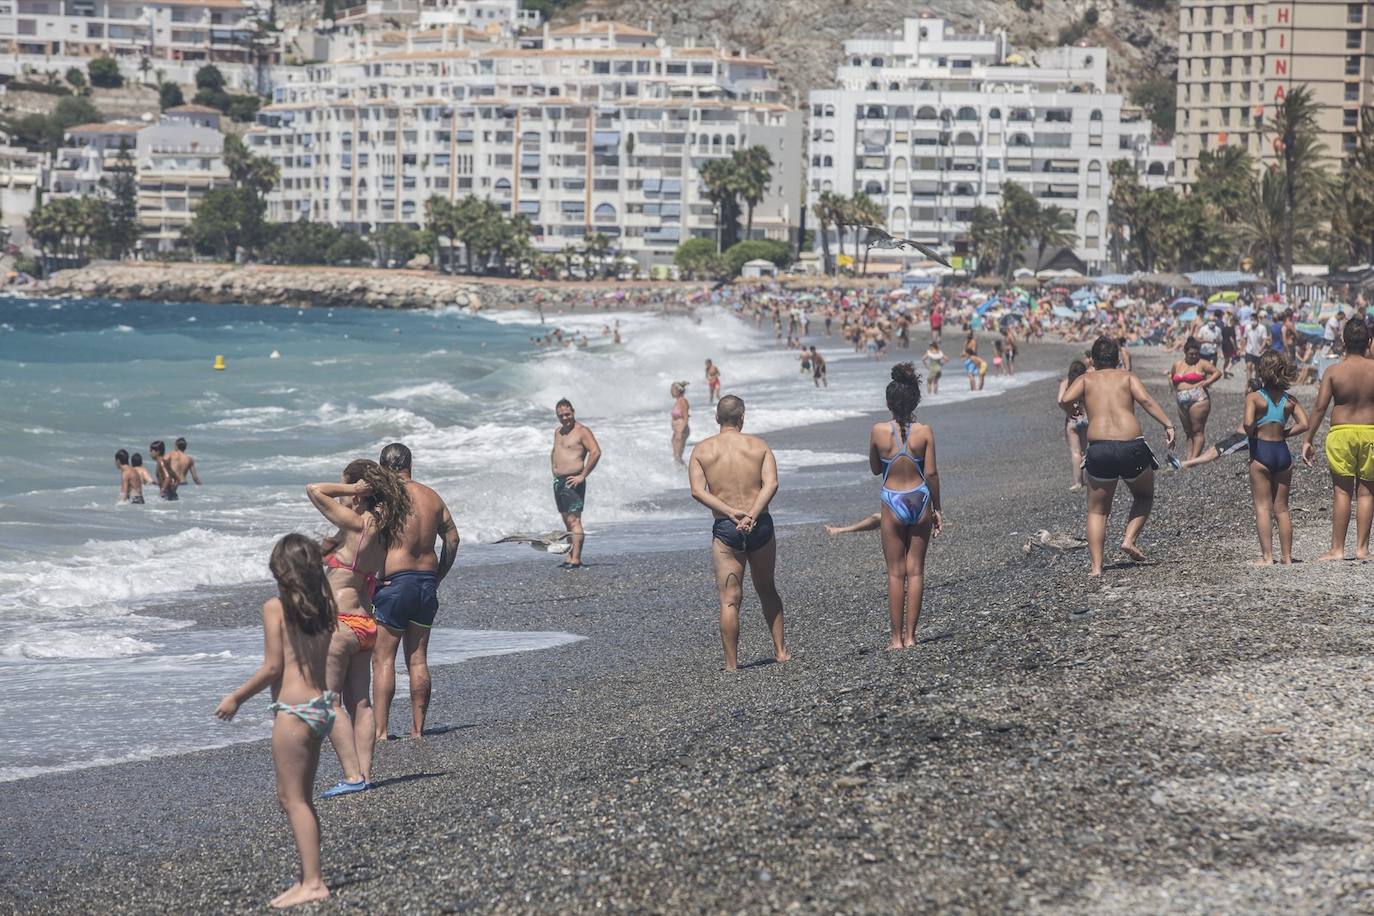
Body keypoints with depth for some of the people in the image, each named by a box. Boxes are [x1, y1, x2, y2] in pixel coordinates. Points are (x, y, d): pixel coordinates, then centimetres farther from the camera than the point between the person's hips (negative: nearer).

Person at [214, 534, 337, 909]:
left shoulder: (276, 607, -11)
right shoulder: (324, 606, 7)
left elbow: (272, 667, -12)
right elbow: (320, 660, 7)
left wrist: (236, 698, -3)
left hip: (293, 709, -8)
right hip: (322, 705, 8)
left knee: (294, 798, -3)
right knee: (296, 796, 17)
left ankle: (313, 882, -5)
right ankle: (310, 875, 19)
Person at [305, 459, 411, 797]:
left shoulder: (355, 524, -17)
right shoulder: (381, 530, 7)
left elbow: (314, 490, -17)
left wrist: (353, 489, -11)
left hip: (340, 624, -8)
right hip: (366, 625, 8)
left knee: (329, 702, -2)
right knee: (360, 703, 11)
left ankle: (352, 776, -8)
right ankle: (364, 773, 9)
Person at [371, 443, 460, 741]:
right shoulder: (432, 497, 10)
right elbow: (452, 538, 14)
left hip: (395, 582, -6)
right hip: (427, 581, 6)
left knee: (383, 659, -2)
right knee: (418, 659, 11)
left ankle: (380, 730, -6)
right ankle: (418, 730, 13)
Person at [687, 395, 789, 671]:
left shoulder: (702, 449, 4)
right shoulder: (759, 445, 4)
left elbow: (697, 491, -8)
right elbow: (771, 483, -10)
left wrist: (731, 512, -14)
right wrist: (752, 515, -18)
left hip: (725, 528, -1)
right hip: (760, 525, 1)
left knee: (729, 600, 0)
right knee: (767, 589, 21)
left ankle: (732, 665, -1)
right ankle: (780, 650, 24)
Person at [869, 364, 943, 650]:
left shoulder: (879, 431, -8)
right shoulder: (924, 432, -9)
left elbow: (875, 469, 4)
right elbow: (931, 472, -7)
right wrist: (937, 508, 2)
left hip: (892, 502, 0)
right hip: (920, 500, 0)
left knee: (896, 572, 7)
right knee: (916, 570, 8)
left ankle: (896, 637, 7)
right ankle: (910, 636, 9)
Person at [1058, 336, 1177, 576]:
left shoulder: (1085, 379, 14)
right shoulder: (1127, 376, 14)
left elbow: (1065, 401, -3)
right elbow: (1145, 399, -4)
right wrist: (1168, 425, -9)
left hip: (1100, 449, 0)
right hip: (1132, 447, 0)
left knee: (1097, 511, 13)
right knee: (1144, 497, 27)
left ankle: (1096, 566, 2)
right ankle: (1129, 539, 6)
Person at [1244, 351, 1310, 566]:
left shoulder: (1254, 397, -8)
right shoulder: (1290, 399, 4)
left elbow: (1248, 423, -22)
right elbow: (1304, 424, -5)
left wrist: (1252, 435, -2)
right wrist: (1283, 434, 5)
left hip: (1261, 452, -4)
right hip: (1283, 452, 4)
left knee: (1262, 507, 1)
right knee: (1282, 508, 13)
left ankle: (1267, 556, -6)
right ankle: (1286, 556, 13)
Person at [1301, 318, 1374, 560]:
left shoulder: (1333, 371, -6)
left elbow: (1320, 407, -7)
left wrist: (1307, 440, -3)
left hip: (1341, 432, -1)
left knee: (1342, 491, 4)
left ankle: (1337, 549, 5)